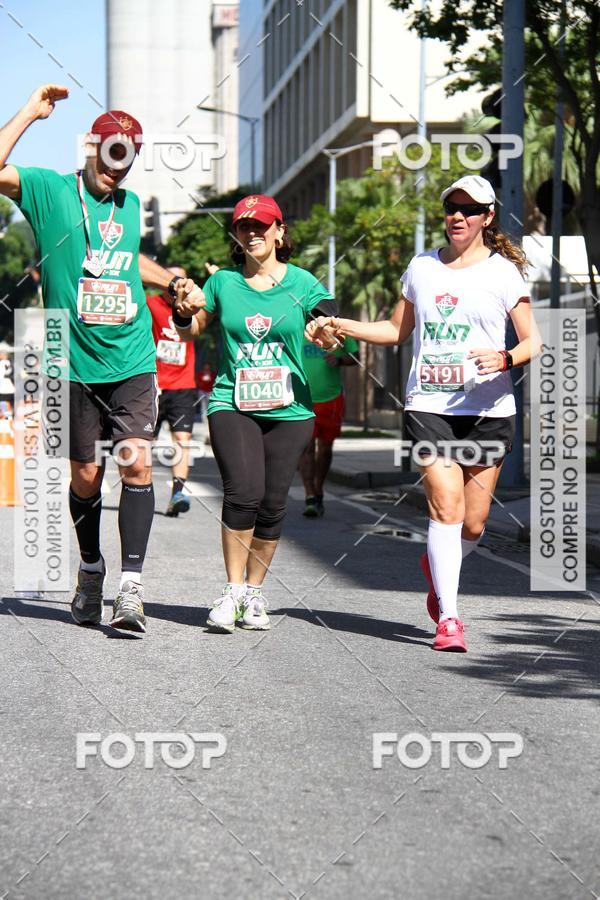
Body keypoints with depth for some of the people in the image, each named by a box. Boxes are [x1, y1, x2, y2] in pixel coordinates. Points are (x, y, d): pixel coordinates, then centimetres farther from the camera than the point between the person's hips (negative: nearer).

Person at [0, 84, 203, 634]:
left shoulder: (130, 205, 14)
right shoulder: (52, 191, 0)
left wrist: (172, 280, 18)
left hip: (132, 361, 3)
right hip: (76, 363, -2)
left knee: (137, 463, -13)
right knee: (85, 476, 6)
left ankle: (131, 587, -14)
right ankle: (91, 573, 29)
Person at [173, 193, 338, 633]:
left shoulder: (302, 283, 3)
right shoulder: (223, 282, 6)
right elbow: (192, 331, 18)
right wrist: (184, 313, -3)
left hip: (289, 410, 1)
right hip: (233, 404, 0)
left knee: (273, 504, 1)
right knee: (243, 493, -18)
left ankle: (255, 593, 20)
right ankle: (232, 592, -4)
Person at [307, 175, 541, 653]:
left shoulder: (502, 272, 3)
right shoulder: (422, 267, 12)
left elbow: (533, 340, 1)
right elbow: (398, 329, 24)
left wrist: (506, 359, -19)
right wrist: (341, 326, 15)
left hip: (488, 409, -1)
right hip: (429, 406, 1)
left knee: (473, 522, 3)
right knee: (447, 506, -14)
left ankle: (437, 565, 36)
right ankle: (448, 618, -10)